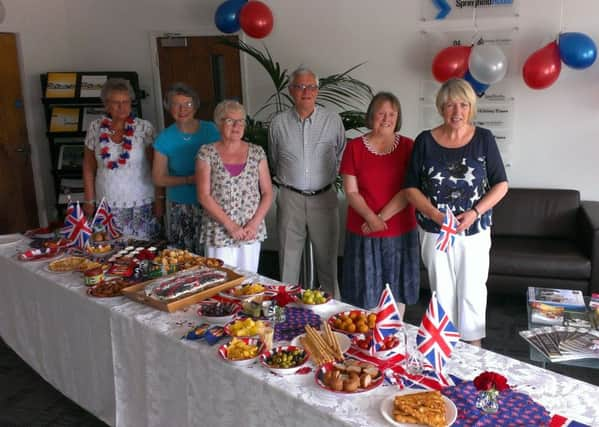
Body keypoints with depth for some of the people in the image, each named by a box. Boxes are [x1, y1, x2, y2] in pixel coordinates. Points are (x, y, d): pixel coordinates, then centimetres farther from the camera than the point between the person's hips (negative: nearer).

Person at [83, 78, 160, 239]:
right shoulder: (95, 128, 2)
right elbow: (89, 168, 9)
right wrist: (89, 202, 7)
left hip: (141, 206, -2)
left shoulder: (144, 127, -5)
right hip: (106, 206, 2)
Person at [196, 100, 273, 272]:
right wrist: (230, 225, -13)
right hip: (219, 232, -2)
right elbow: (204, 195, -7)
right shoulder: (207, 153, -2)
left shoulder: (257, 153, 5)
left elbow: (267, 193, 5)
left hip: (251, 232, 2)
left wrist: (255, 223, -8)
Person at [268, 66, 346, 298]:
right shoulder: (278, 123, 1)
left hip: (324, 198, 0)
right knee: (289, 259, 8)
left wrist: (326, 178, 10)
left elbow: (341, 157, 10)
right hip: (290, 198, 1)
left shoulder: (333, 121, -1)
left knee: (327, 258, 8)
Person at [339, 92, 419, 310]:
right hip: (363, 234, 0)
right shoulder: (354, 147, 0)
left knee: (397, 293, 11)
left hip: (399, 233, 1)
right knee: (365, 297, 7)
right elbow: (351, 192, -4)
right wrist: (372, 218, -17)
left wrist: (382, 217, -14)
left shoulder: (408, 146, 1)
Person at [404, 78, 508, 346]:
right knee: (442, 293, 11)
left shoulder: (484, 139, -3)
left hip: (475, 232, 0)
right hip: (435, 232, 0)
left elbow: (501, 185, 1)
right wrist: (435, 215, -16)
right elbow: (411, 188, -1)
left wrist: (475, 212, -14)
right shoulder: (425, 141, -3)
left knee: (472, 292, 8)